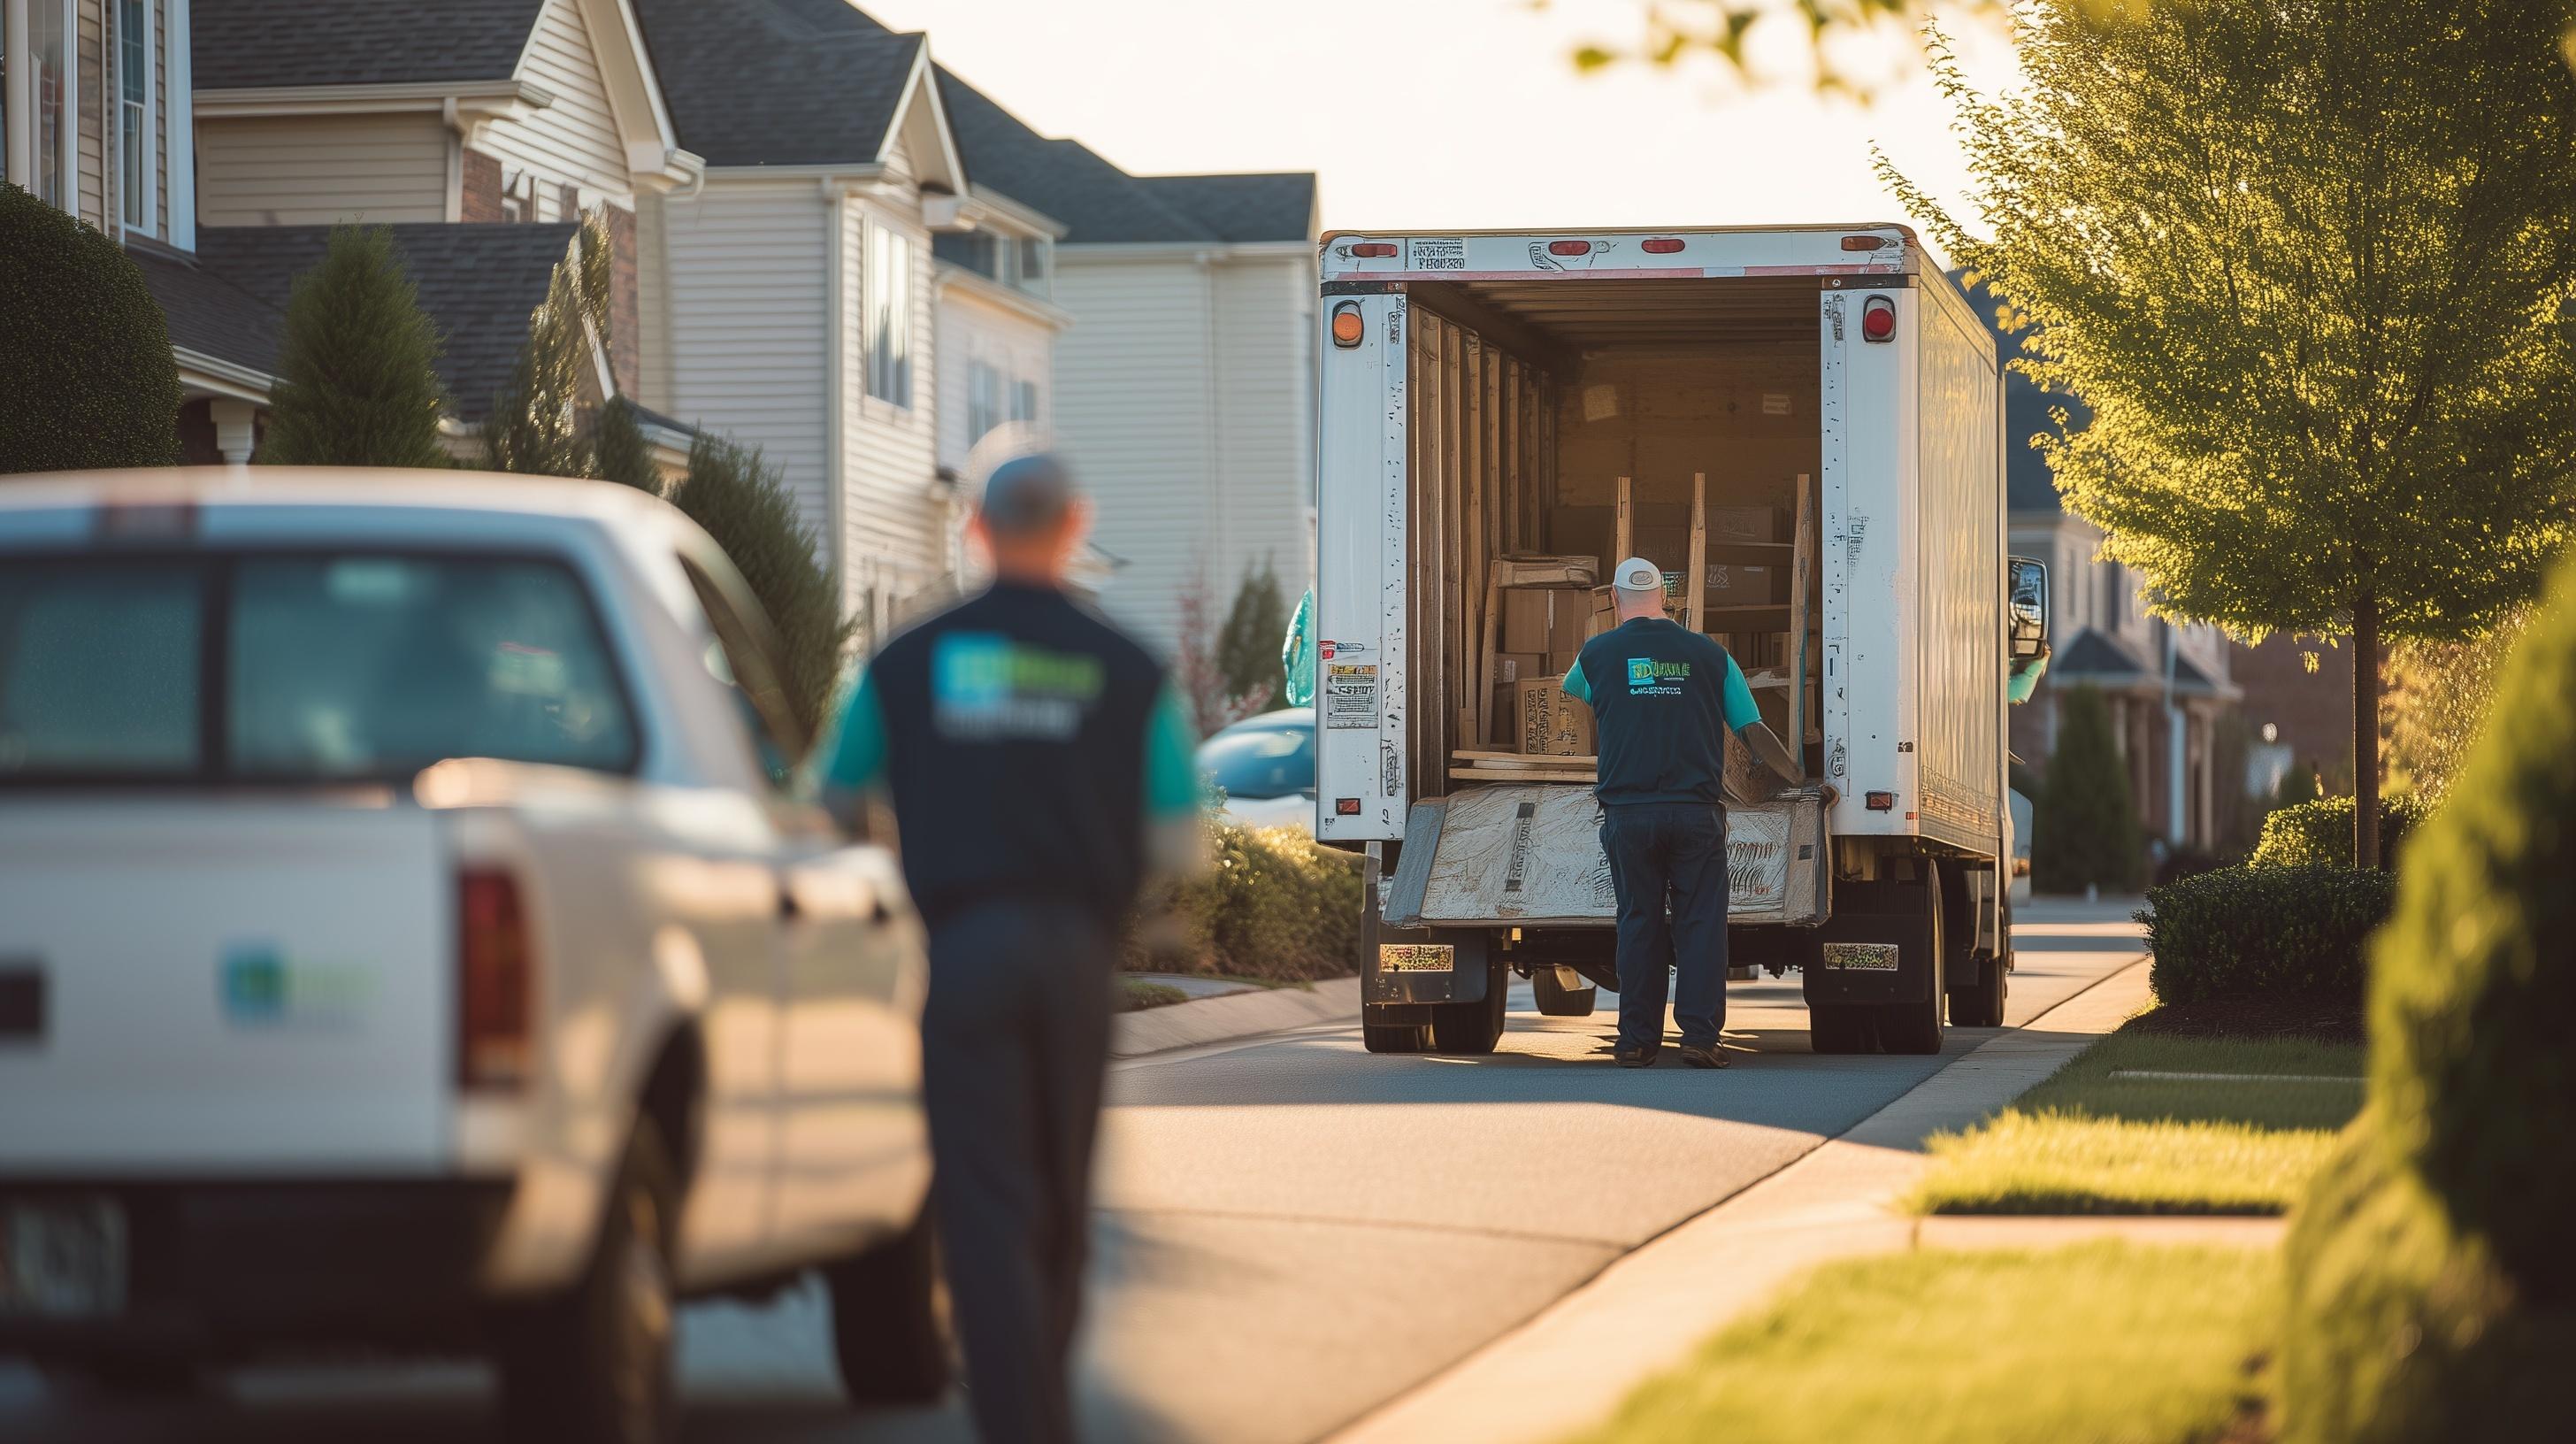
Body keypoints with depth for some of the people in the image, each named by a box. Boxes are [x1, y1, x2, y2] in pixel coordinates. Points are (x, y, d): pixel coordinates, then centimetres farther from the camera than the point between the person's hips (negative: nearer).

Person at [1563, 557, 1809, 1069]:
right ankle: (1699, 1036, -3)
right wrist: (1797, 777, 21)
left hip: (1628, 813, 0)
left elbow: (1572, 688, 30)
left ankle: (1638, 1040, 7)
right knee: (1701, 922, 3)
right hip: (1696, 811, 0)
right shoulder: (1709, 655, 5)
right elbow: (1754, 732, 6)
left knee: (1639, 924, 7)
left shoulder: (1598, 654, 5)